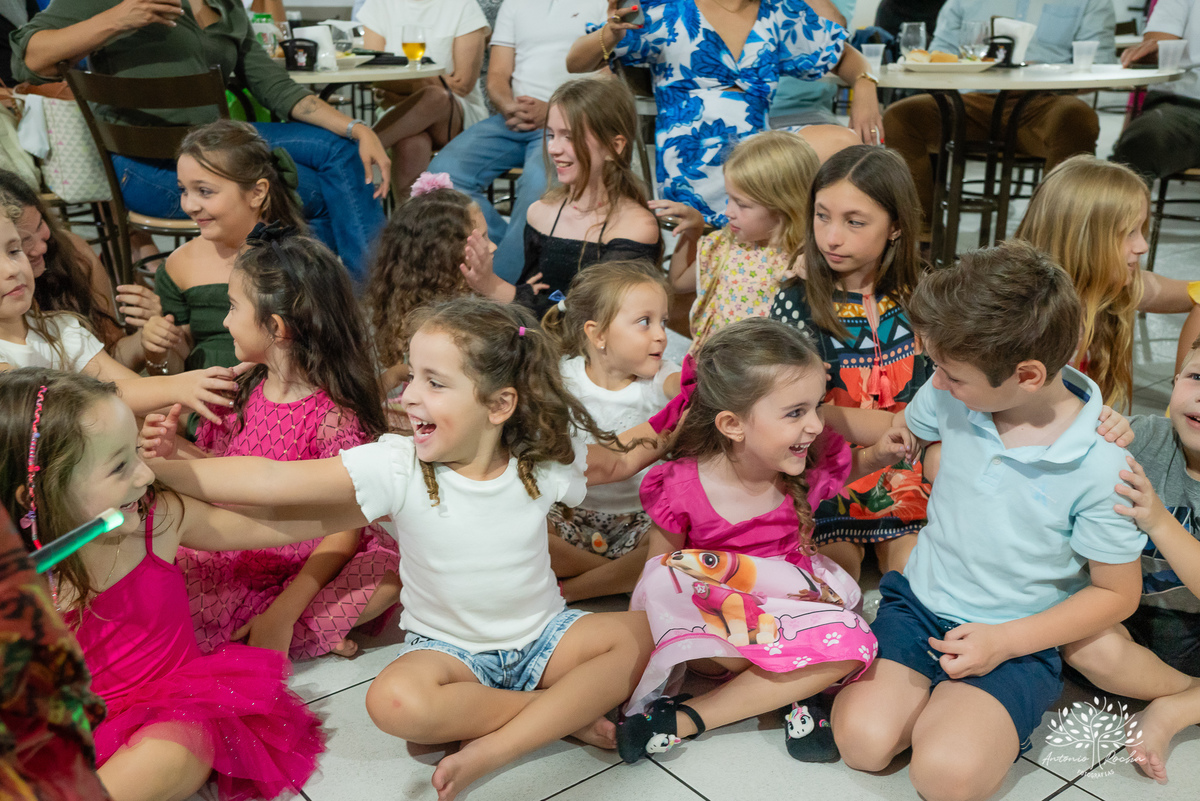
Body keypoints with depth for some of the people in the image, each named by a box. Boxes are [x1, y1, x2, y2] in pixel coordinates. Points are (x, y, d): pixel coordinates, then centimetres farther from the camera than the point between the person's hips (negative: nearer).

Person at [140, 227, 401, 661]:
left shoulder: (336, 416, -17)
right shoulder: (241, 391, 2)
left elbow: (344, 533, -18)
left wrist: (283, 613, -24)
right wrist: (173, 450, -5)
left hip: (304, 576, -5)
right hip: (229, 566, 6)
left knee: (395, 568, -31)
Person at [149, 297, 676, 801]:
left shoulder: (542, 461, -12)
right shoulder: (396, 468, -19)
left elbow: (614, 462, 10)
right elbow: (273, 480, -24)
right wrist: (152, 469, -29)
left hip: (541, 634, 2)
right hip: (447, 646, -2)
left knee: (644, 633, -21)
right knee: (393, 701, -34)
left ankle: (495, 747, -24)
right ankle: (570, 711, -16)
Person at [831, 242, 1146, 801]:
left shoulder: (1101, 466, -19)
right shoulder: (952, 396, -8)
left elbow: (1117, 592, -7)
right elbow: (896, 433, 17)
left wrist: (1007, 640, -17)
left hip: (1017, 639, -3)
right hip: (919, 603, 4)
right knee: (862, 741, -20)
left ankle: (987, 721, 3)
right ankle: (940, 699, 7)